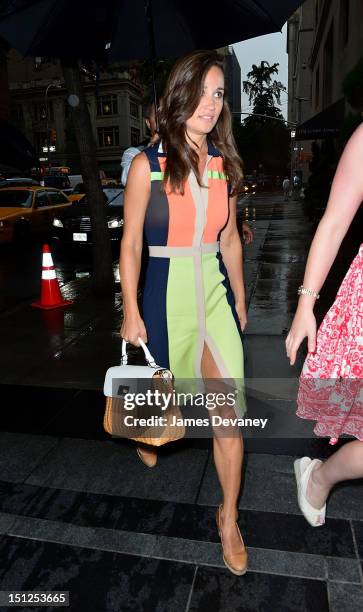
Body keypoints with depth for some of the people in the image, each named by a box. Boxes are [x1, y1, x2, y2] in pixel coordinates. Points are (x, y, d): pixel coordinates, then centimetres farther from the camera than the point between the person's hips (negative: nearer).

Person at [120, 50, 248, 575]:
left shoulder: (225, 165, 5)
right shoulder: (147, 165, -7)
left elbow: (230, 239, 11)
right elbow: (131, 244, -5)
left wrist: (240, 300, 15)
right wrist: (132, 313, -7)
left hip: (215, 289, 3)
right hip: (166, 291, -2)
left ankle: (229, 519, 17)